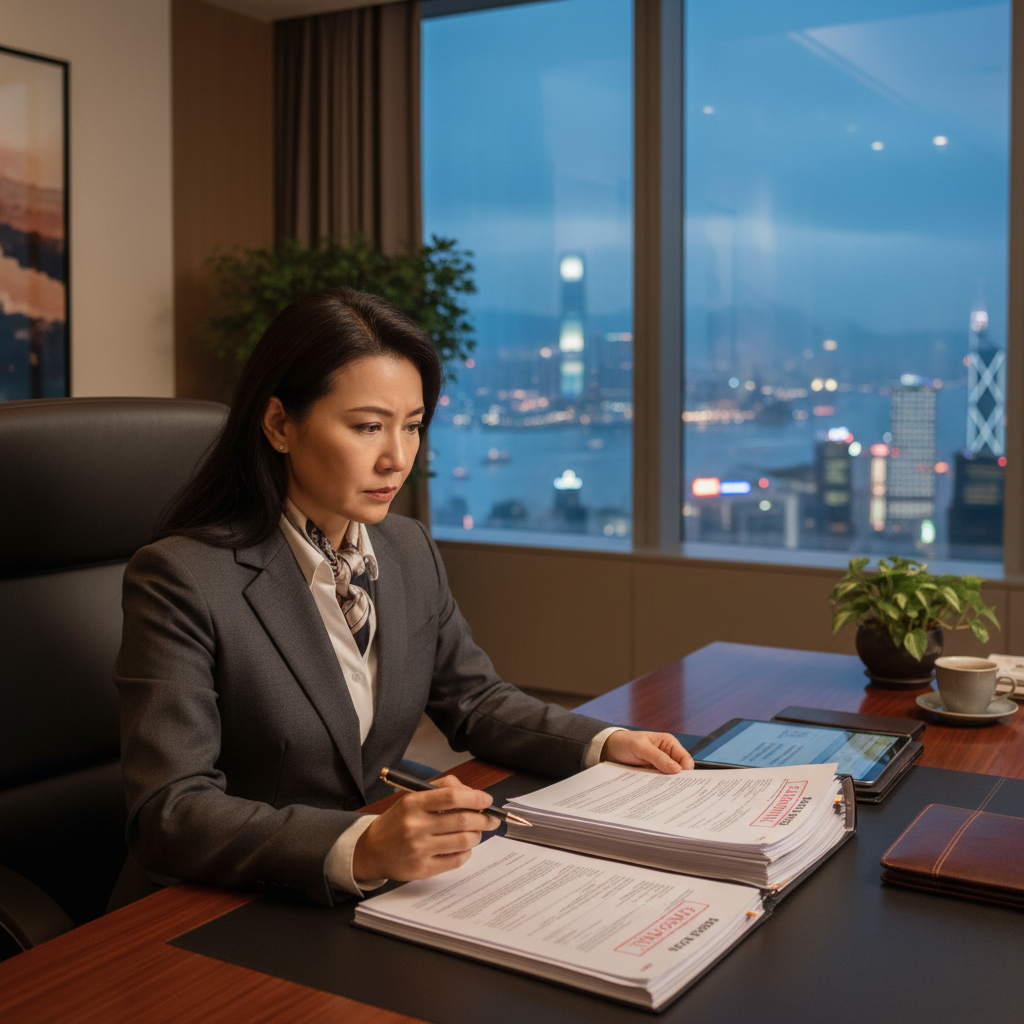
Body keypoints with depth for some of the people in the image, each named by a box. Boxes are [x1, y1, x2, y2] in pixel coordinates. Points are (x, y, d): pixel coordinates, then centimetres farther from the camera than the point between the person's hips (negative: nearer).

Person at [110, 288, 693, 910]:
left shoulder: (411, 551, 5)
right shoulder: (181, 580, -17)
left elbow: (474, 700, 17)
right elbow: (171, 813, -23)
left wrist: (604, 744, 0)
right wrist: (358, 850, -38)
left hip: (372, 898, 6)